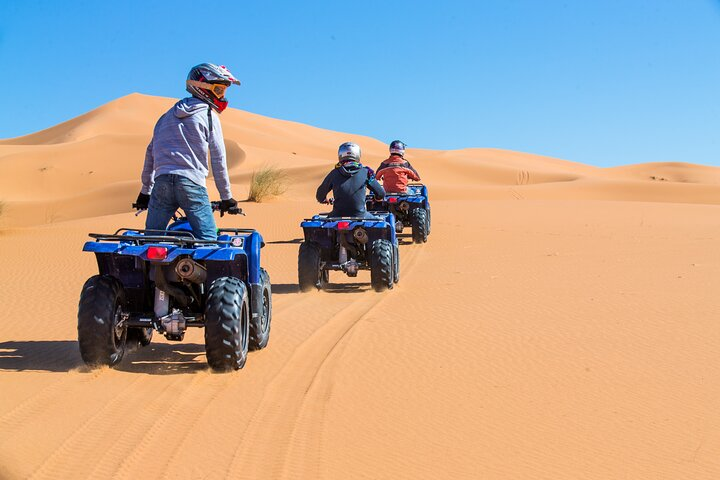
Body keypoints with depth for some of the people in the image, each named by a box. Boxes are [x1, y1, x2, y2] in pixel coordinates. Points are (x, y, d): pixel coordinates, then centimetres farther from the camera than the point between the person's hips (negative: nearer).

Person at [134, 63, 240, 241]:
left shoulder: (168, 115, 24)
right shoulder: (209, 115, 6)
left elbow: (151, 152, 24)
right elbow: (218, 160, 3)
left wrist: (145, 191, 29)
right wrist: (226, 197, 10)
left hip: (162, 181, 5)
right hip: (191, 183, -5)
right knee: (208, 242, -6)